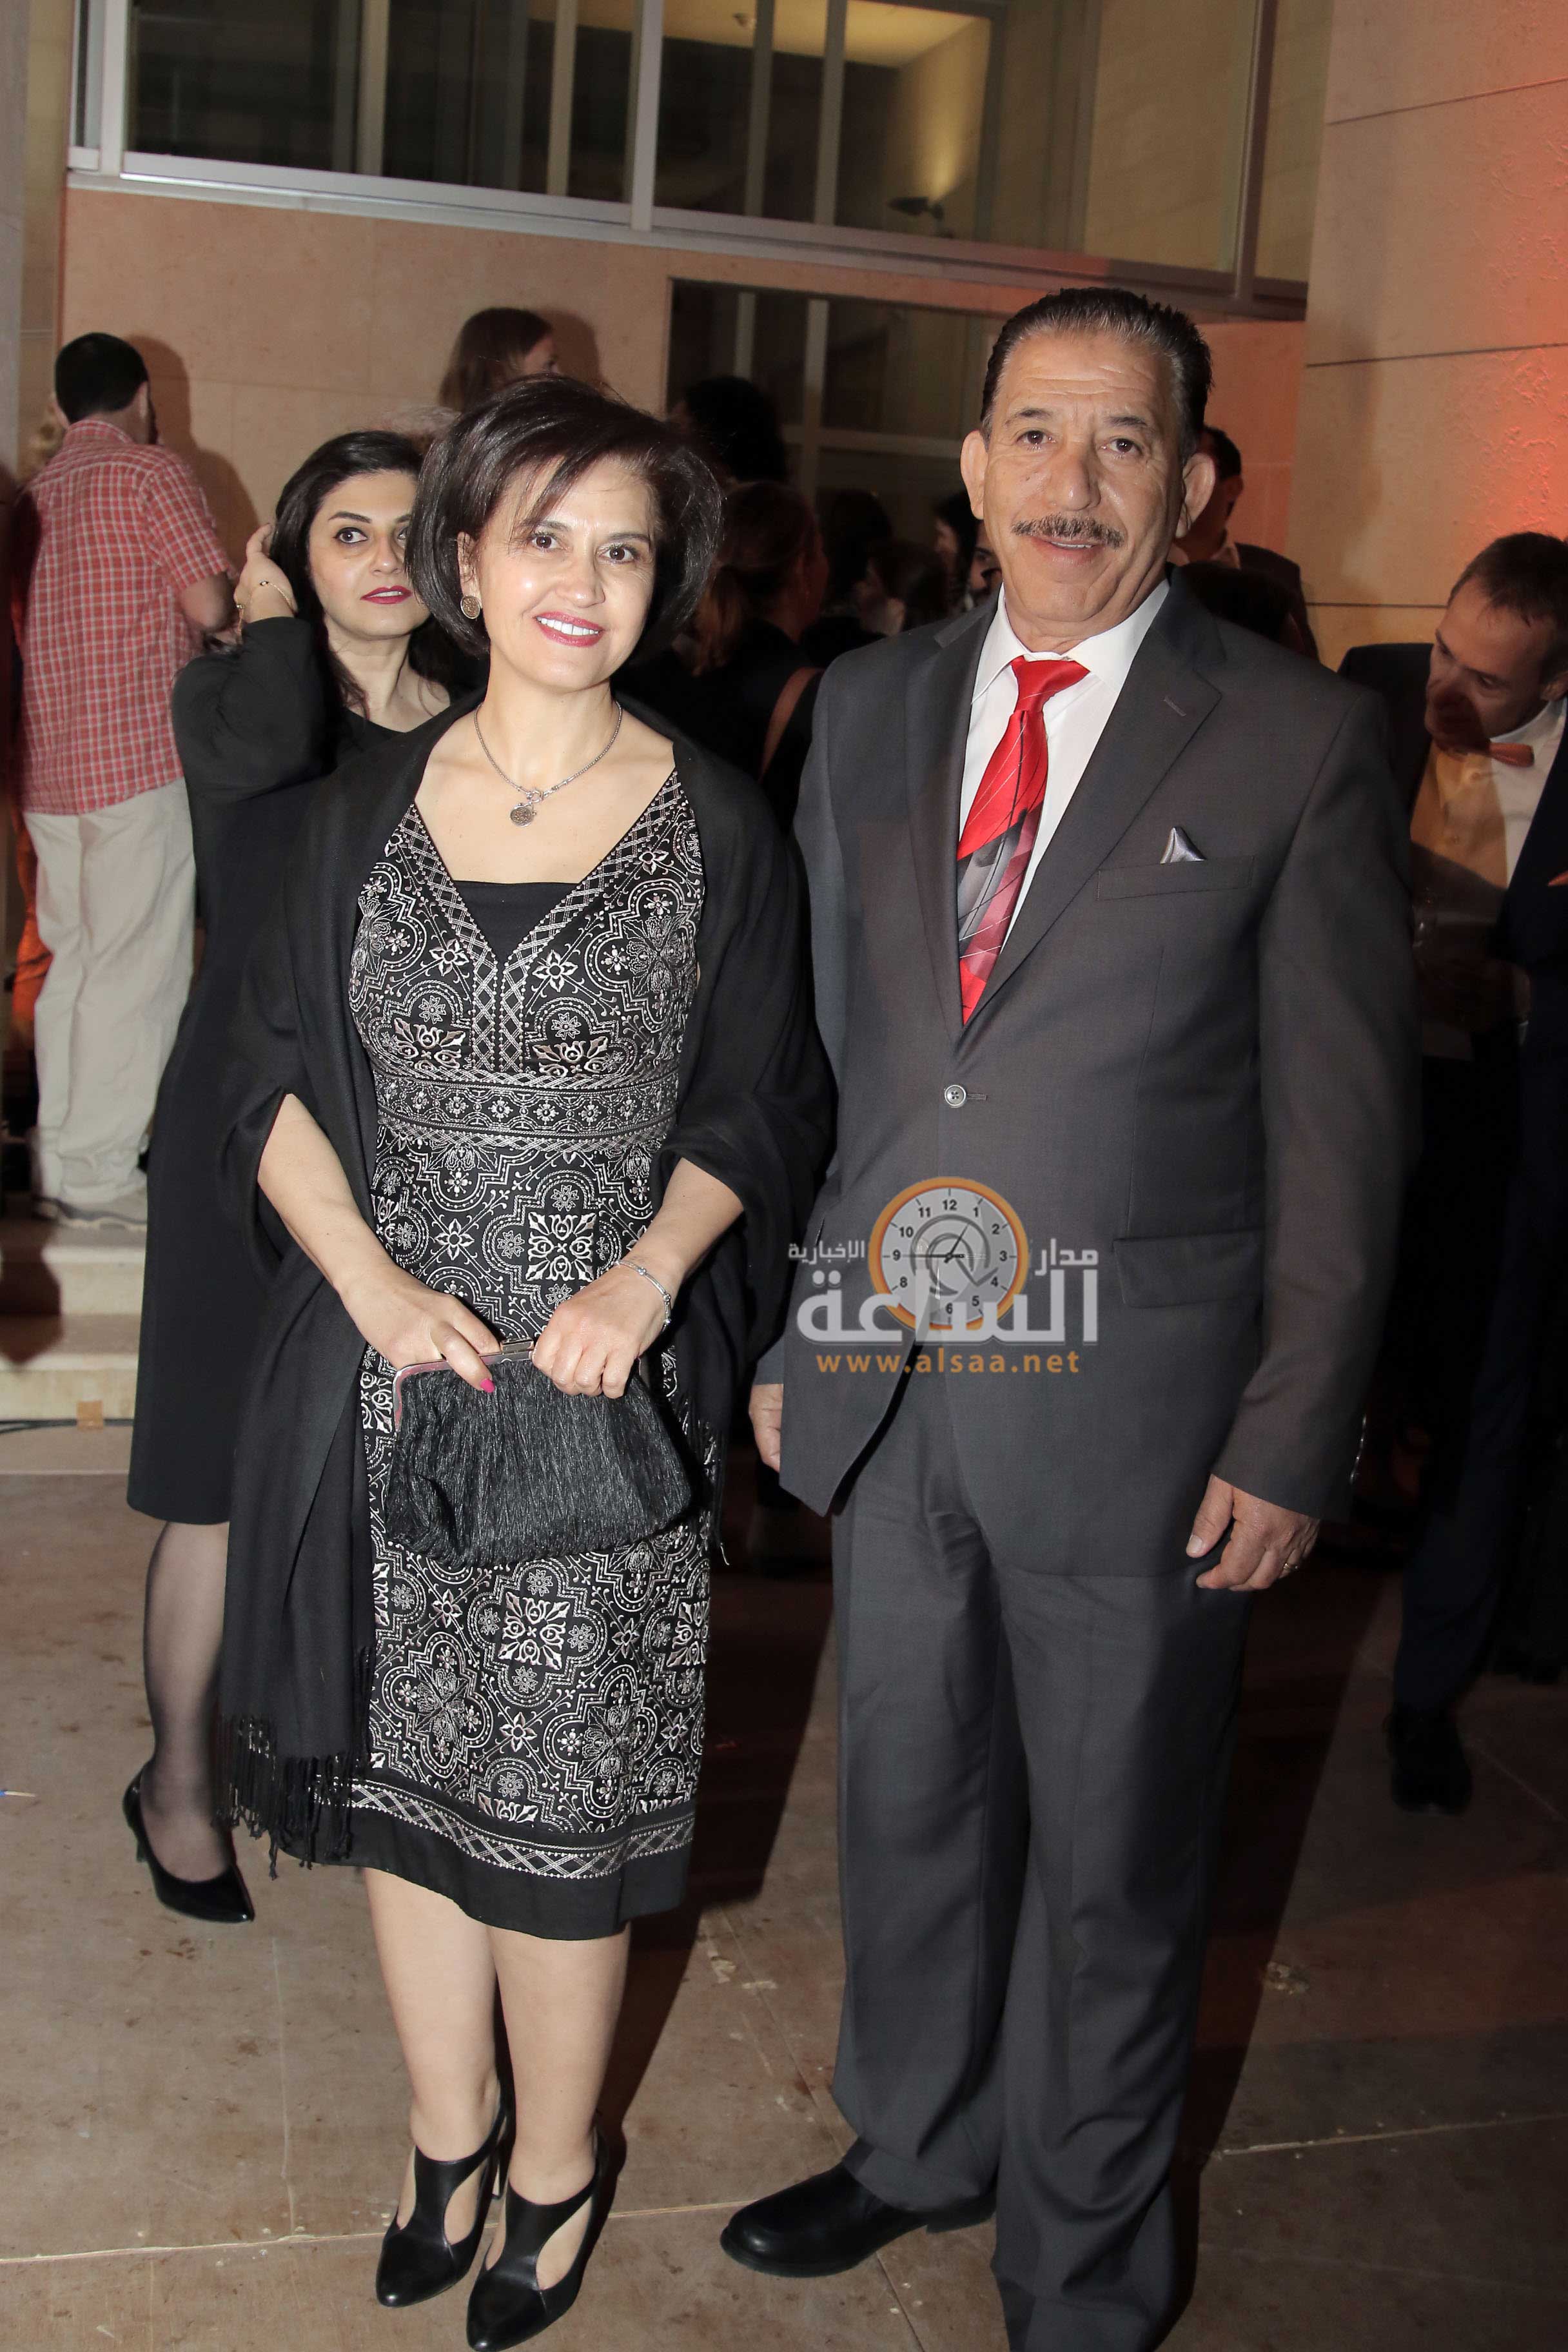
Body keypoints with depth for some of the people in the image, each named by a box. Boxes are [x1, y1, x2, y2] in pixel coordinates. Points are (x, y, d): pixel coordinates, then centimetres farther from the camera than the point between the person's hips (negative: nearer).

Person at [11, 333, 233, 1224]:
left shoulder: (37, 492, 17)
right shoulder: (152, 471, -4)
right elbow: (209, 604, -12)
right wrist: (233, 595, 11)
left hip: (48, 764, 7)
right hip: (142, 754, -7)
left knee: (71, 962, 12)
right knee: (136, 967, -4)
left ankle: (59, 1162, 16)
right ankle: (101, 1173, -3)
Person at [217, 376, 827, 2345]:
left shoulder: (714, 826, -2)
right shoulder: (366, 810, 4)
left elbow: (757, 1110, 2)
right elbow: (274, 1088, 4)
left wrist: (646, 1273, -16)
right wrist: (380, 1287, -11)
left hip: (605, 1377, -2)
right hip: (391, 1370, 3)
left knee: (563, 1796, 6)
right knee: (404, 1769, 14)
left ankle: (554, 2165, 31)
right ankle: (448, 2132, 37)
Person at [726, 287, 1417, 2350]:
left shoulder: (1299, 742, -6)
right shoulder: (868, 708, 7)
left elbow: (1345, 1122, -6)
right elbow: (811, 1039, 11)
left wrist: (1292, 1443, -10)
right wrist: (777, 1331, 9)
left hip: (1133, 1411, -4)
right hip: (884, 1386, 4)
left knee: (1113, 1859, 12)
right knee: (906, 1797, 20)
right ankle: (918, 2140, 46)